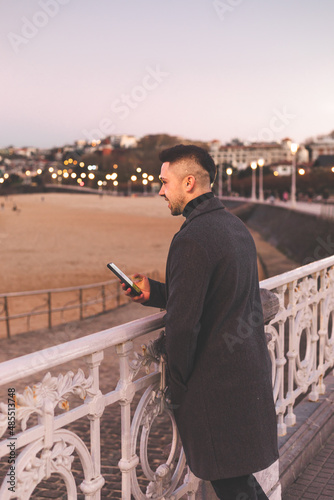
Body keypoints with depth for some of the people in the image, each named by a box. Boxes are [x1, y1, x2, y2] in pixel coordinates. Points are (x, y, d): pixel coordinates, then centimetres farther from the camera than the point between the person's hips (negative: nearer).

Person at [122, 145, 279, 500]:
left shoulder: (192, 238, -21)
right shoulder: (236, 226, 9)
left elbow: (183, 324, -23)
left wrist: (176, 391, -9)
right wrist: (154, 293, 12)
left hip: (215, 381, -9)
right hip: (251, 372, 9)